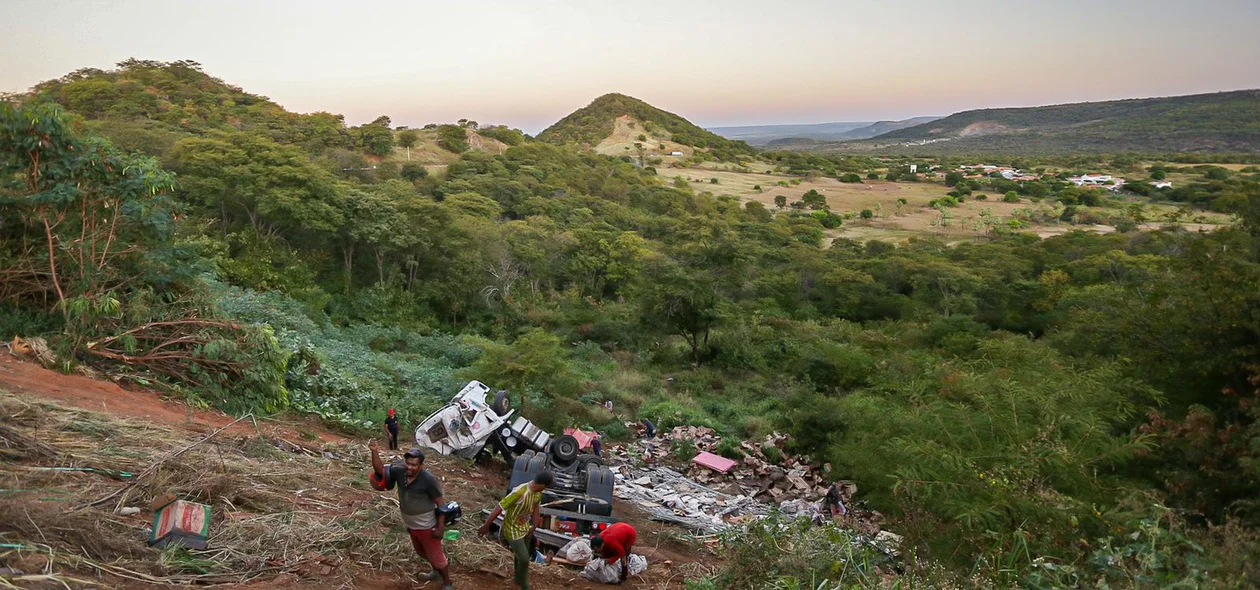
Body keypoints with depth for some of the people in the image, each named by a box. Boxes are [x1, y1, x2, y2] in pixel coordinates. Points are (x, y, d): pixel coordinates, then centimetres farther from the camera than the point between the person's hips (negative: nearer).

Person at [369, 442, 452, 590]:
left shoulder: (428, 480, -29)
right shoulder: (400, 471, -13)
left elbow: (441, 504, -21)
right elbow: (380, 470, -5)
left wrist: (440, 527, -20)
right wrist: (374, 452, -23)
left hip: (427, 527, -7)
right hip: (411, 526, 7)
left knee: (436, 556, 10)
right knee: (422, 553, 29)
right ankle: (437, 572, 55)